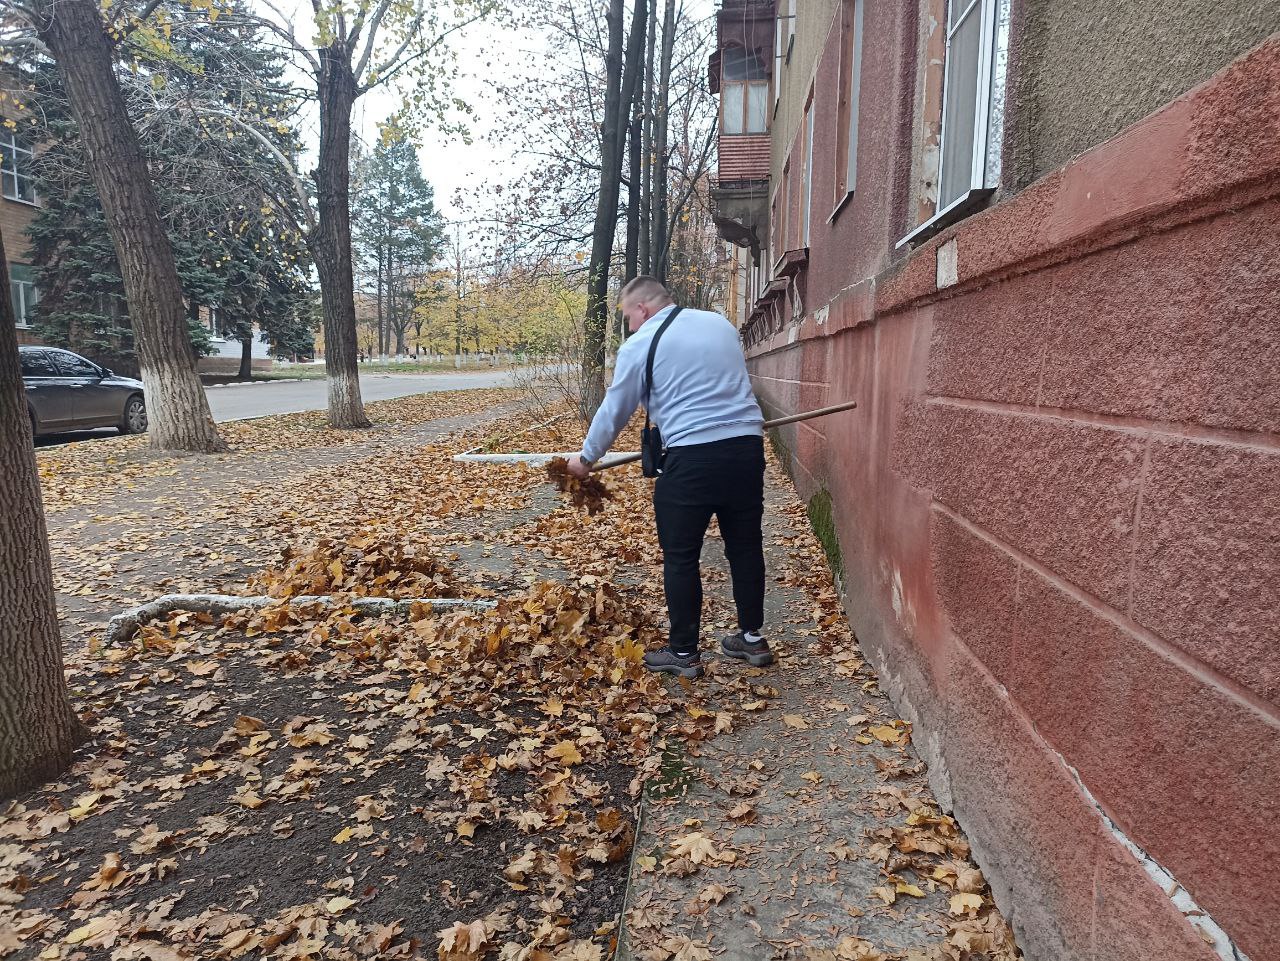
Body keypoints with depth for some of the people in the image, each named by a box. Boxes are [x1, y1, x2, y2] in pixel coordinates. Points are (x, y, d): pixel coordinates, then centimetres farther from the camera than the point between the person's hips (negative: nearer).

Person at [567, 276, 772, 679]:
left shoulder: (640, 345, 0)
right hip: (748, 447, 6)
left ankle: (684, 653, 14)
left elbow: (614, 411, 6)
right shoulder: (720, 323, 16)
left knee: (681, 557, 6)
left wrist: (586, 457, 20)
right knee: (745, 545, 16)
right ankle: (753, 638, 28)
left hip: (692, 458, -6)